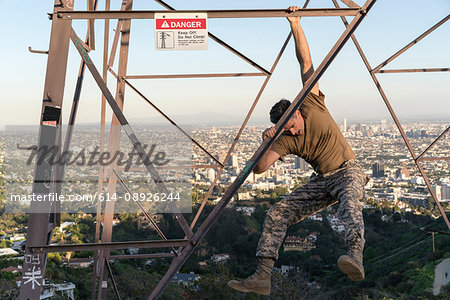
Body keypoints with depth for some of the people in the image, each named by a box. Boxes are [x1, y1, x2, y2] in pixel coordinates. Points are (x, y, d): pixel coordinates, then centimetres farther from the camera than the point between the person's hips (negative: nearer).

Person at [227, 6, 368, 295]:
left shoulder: (312, 104, -7)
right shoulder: (285, 141, -3)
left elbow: (306, 62, -7)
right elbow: (259, 168, -14)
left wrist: (295, 24, -11)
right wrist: (267, 142, -30)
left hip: (348, 171, -3)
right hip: (321, 181, 3)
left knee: (349, 200, -39)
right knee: (277, 214, -12)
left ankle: (355, 256, -60)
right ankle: (263, 276, -17)